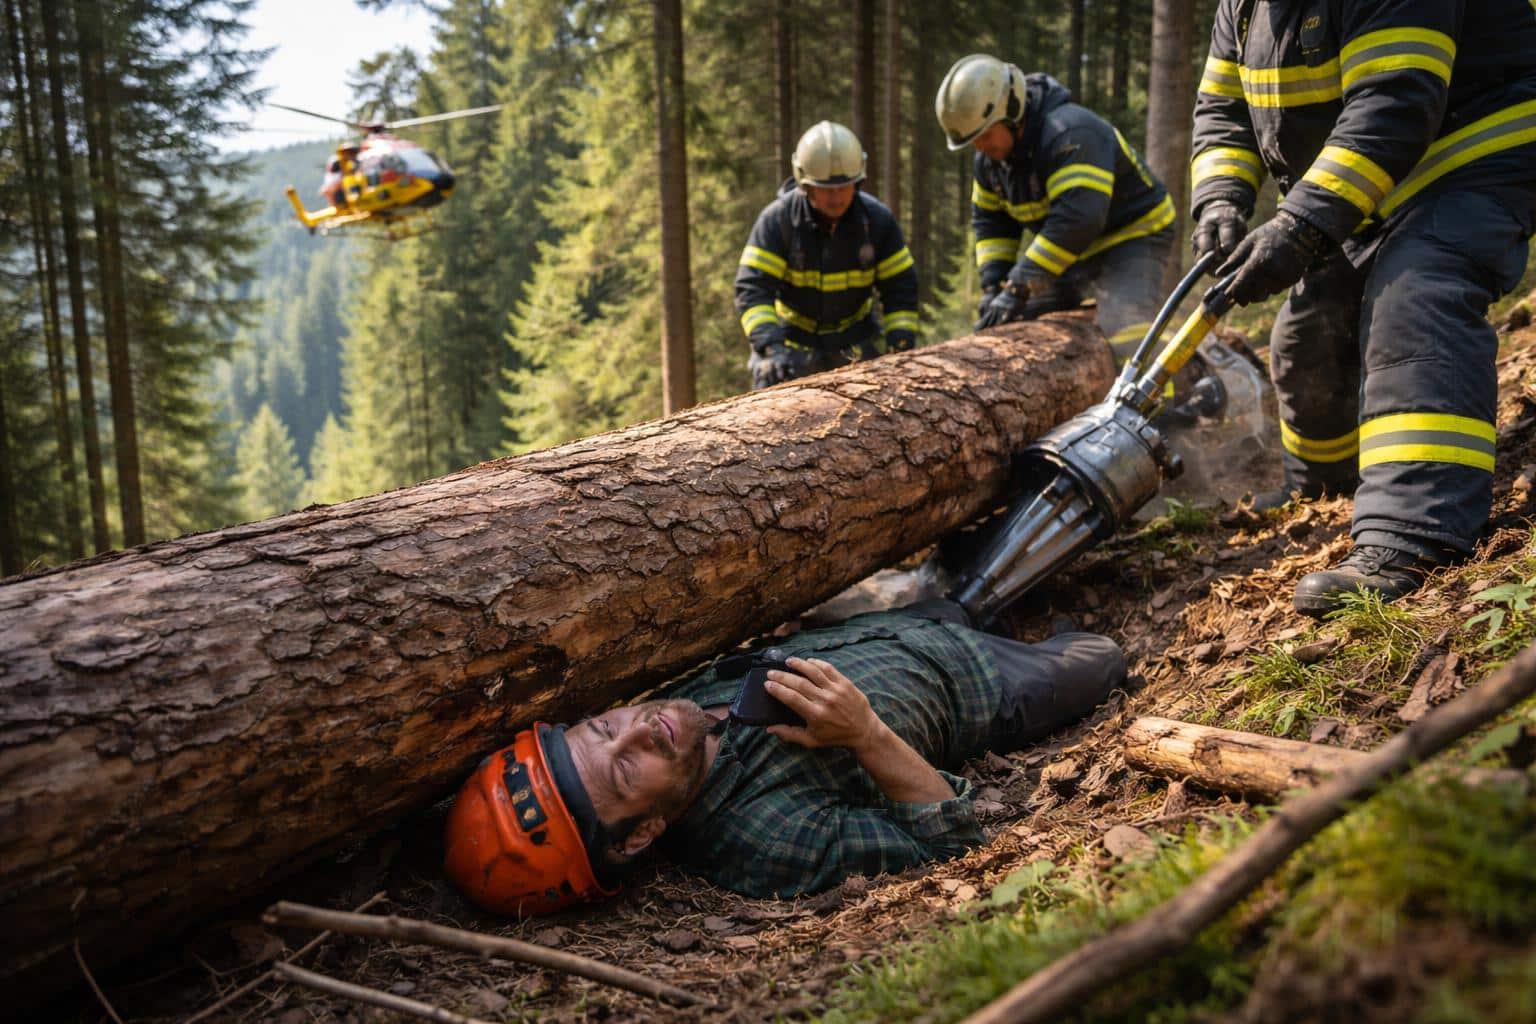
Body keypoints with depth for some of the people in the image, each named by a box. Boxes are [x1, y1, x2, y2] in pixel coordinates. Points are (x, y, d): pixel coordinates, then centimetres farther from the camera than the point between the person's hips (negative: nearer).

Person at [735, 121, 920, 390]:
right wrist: (771, 347, -39)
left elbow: (900, 287, -6)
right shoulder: (777, 219, -19)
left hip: (855, 338, 2)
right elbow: (752, 289, -25)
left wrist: (902, 347, -17)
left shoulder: (877, 219, -11)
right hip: (792, 337, -2)